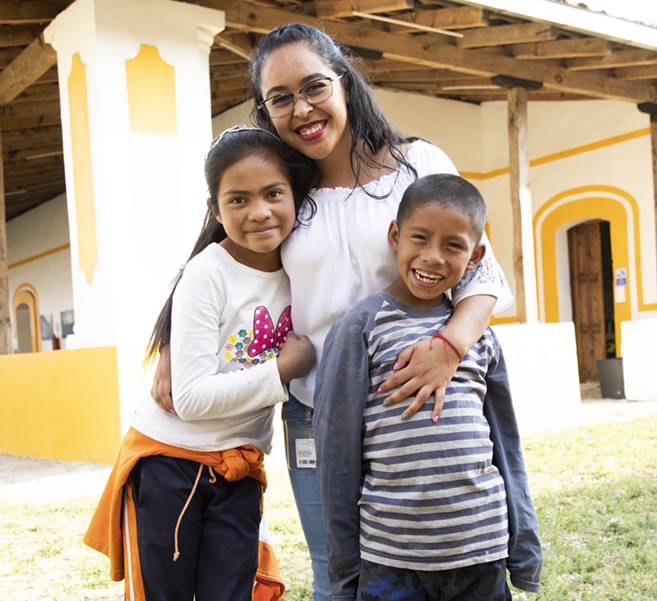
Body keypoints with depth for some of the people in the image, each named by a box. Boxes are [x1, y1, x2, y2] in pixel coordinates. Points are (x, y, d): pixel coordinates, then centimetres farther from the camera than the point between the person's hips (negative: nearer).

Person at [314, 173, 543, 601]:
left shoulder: (480, 335, 5)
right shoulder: (362, 327, -6)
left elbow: (506, 446, 11)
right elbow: (337, 453, -4)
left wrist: (526, 549, 10)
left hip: (482, 555, 4)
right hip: (389, 560, -3)